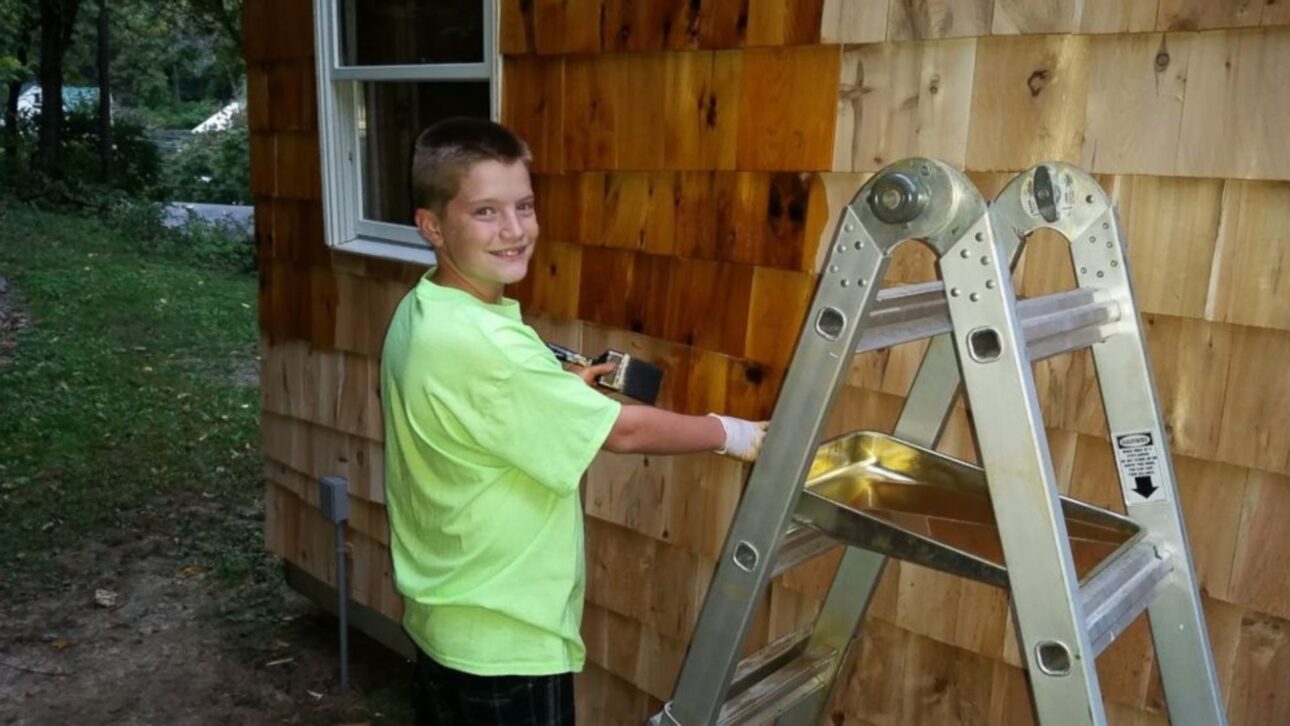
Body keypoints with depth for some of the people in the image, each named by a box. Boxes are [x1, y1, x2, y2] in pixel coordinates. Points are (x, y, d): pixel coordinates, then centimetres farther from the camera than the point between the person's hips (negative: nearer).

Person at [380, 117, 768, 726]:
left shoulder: (422, 315, 0)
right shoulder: (476, 343, -28)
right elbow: (623, 431, -20)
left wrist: (566, 392, 5)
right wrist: (731, 434, -7)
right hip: (502, 647, -9)